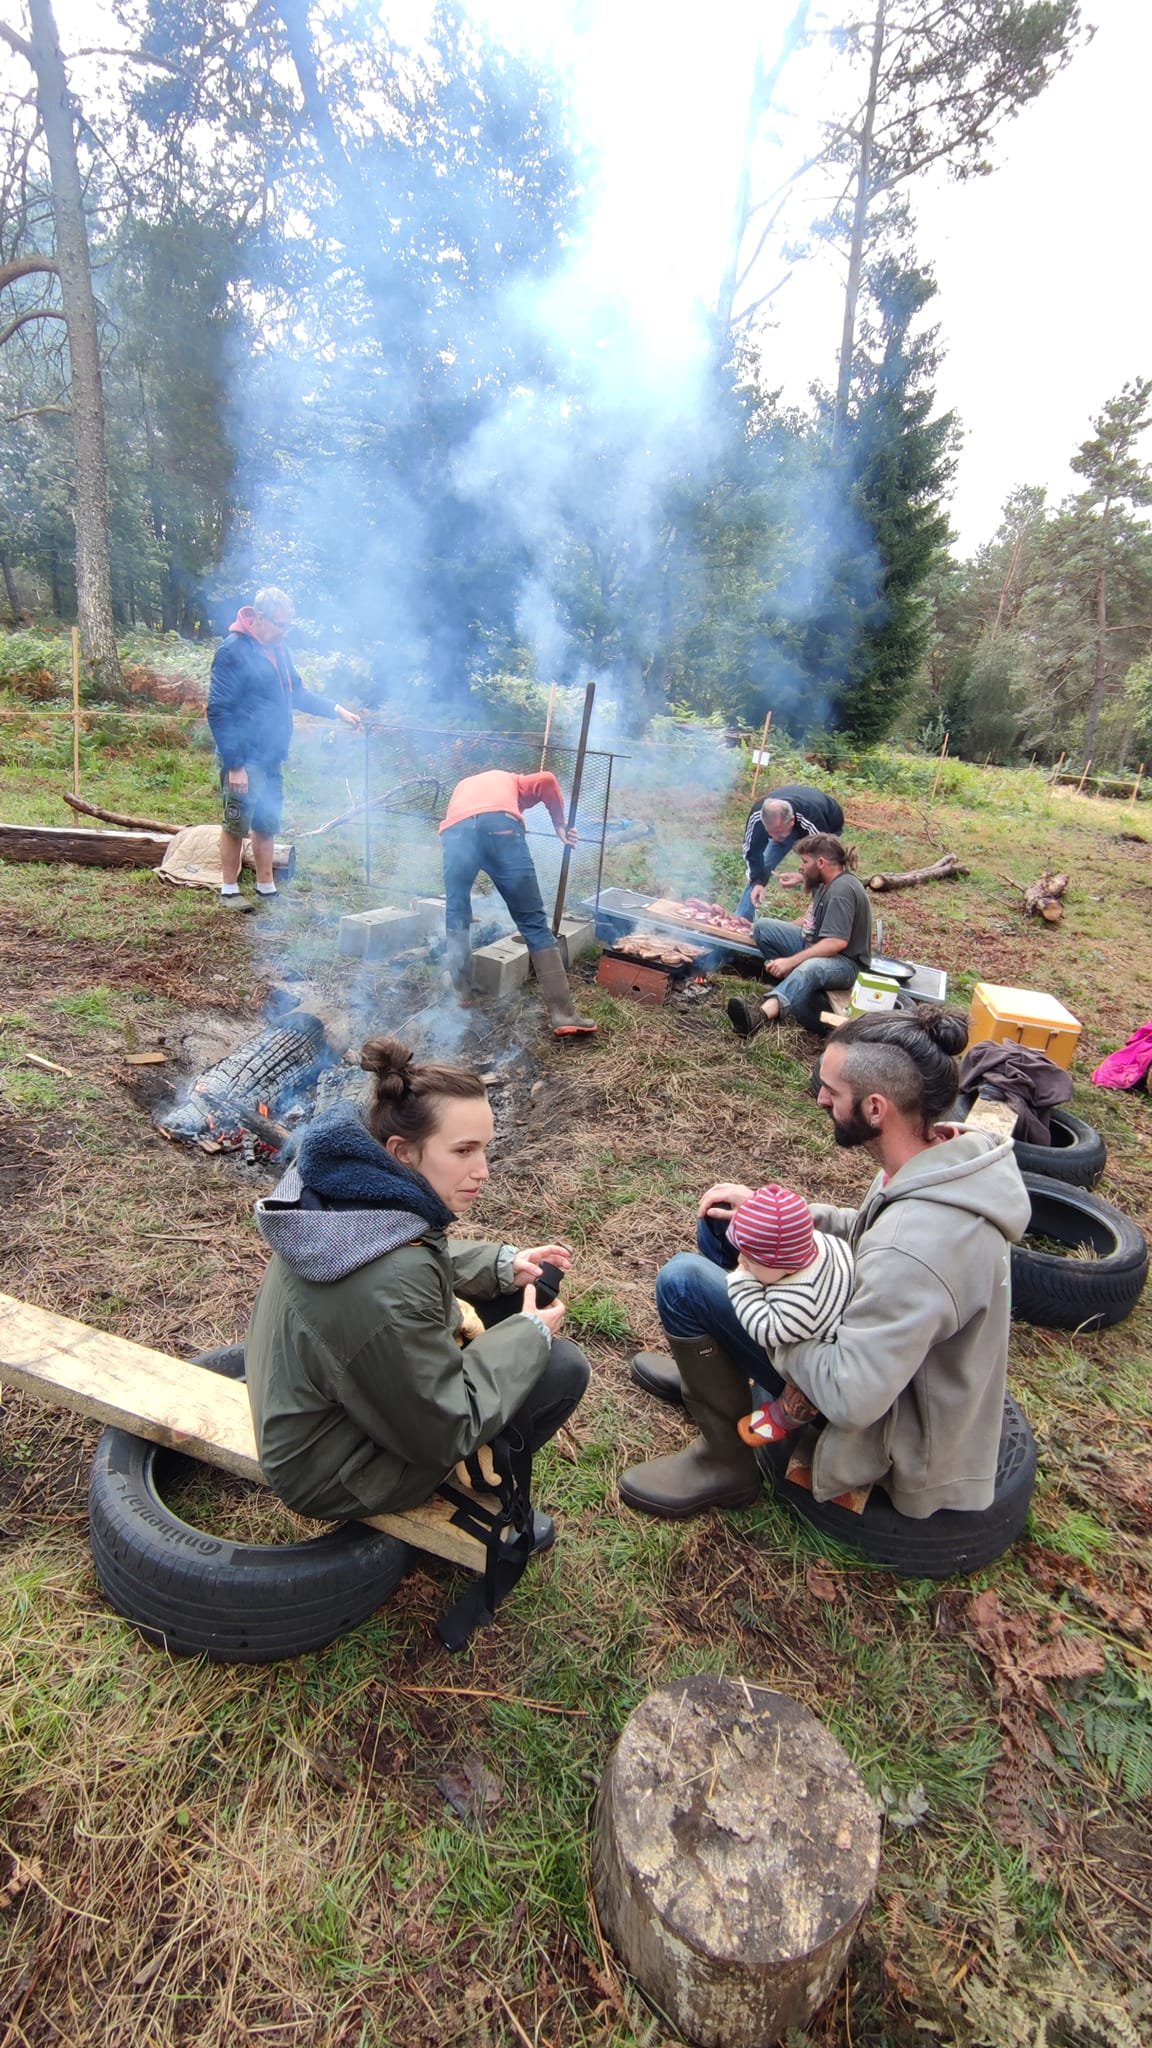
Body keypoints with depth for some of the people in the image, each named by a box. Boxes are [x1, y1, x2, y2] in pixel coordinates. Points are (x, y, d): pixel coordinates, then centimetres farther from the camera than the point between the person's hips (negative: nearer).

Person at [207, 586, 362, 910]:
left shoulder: (277, 648, 10)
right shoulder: (233, 651, -15)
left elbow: (297, 692, 24)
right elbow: (218, 712, -18)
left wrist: (335, 710, 13)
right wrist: (234, 765, -22)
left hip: (272, 758, 8)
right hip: (245, 760, -8)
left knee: (267, 825, 15)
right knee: (237, 825, 2)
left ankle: (266, 886, 27)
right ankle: (229, 889, 16)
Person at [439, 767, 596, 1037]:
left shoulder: (463, 787, 47)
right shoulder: (513, 781, 38)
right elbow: (547, 781, 16)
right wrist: (559, 826, 25)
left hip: (455, 831, 2)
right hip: (500, 825, -2)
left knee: (456, 918, 20)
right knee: (533, 922, 2)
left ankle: (460, 1003, 22)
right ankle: (564, 1015, -2)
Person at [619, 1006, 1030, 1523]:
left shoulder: (913, 1251, -39)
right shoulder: (948, 1152, -11)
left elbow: (849, 1398, -33)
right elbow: (869, 1231, 8)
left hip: (891, 1426, -8)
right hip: (883, 1347, 9)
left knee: (681, 1281, -17)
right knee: (720, 1222, 7)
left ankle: (726, 1464, 4)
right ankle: (707, 1371, 30)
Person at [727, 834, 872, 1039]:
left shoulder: (843, 890, -20)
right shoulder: (825, 884, 11)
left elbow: (837, 942, -30)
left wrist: (791, 961, -31)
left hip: (845, 962, -10)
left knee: (809, 969, -44)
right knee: (763, 926, -2)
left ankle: (760, 1016, -70)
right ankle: (794, 988, -10)